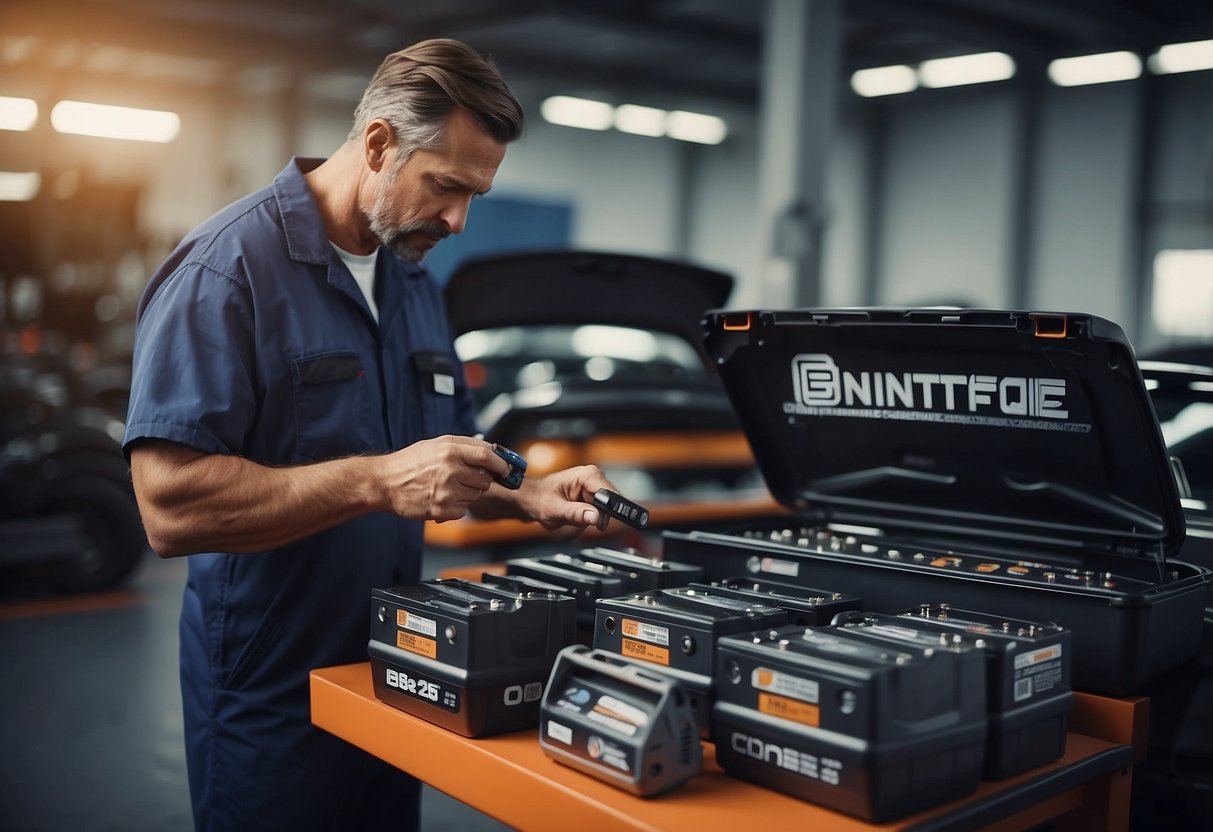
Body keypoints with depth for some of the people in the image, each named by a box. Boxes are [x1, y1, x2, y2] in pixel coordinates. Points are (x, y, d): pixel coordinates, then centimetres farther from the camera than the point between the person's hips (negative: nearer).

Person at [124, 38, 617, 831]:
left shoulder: (416, 282, 8)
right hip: (269, 698, -7)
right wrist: (379, 482, -28)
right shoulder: (225, 268, -17)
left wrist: (531, 497, -1)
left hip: (393, 677, 7)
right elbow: (172, 508, -26)